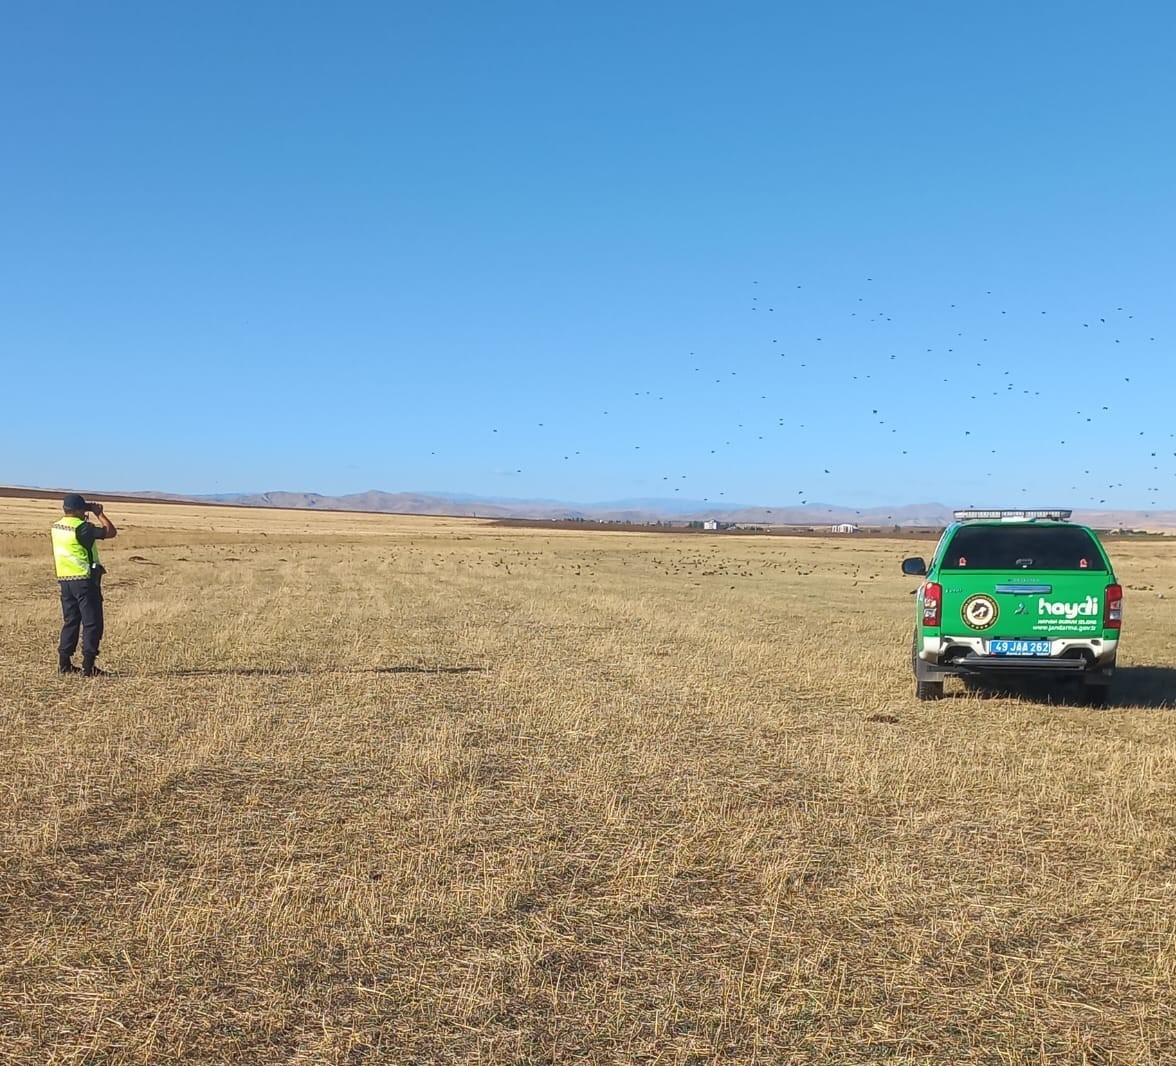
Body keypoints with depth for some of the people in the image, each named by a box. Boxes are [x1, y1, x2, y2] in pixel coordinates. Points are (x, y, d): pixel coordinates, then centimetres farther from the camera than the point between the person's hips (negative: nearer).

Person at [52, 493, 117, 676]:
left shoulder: (56, 527, 7)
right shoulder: (82, 528, -17)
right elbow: (111, 532, -16)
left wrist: (91, 515, 17)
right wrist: (99, 514, -3)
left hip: (65, 579, 8)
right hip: (84, 580, -8)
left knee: (70, 621, 16)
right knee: (92, 623, -2)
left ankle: (64, 664, 18)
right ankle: (88, 667, -4)